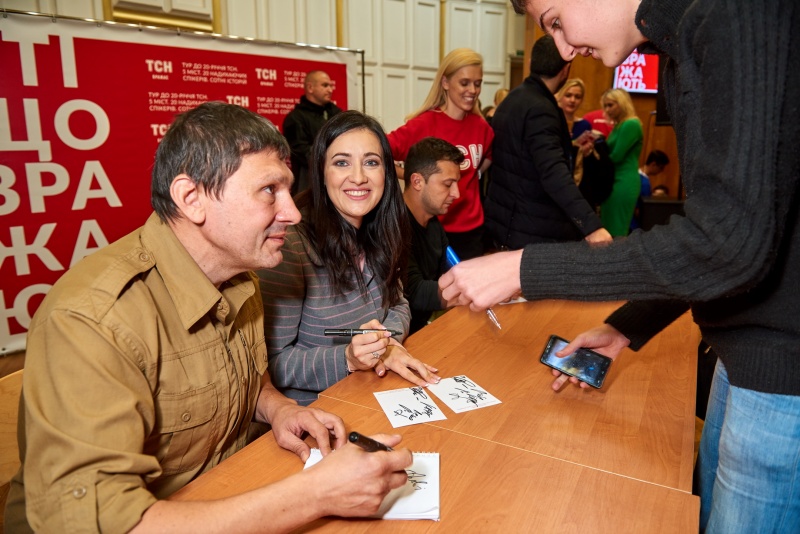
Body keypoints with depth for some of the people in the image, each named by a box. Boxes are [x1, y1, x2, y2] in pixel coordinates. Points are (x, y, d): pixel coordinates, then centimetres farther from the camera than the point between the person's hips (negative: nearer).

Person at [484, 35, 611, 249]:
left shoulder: (513, 98, 9)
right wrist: (591, 225, -41)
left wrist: (572, 147, 35)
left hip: (506, 222, 10)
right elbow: (553, 173, -34)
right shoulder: (540, 109, -21)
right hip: (530, 231, -10)